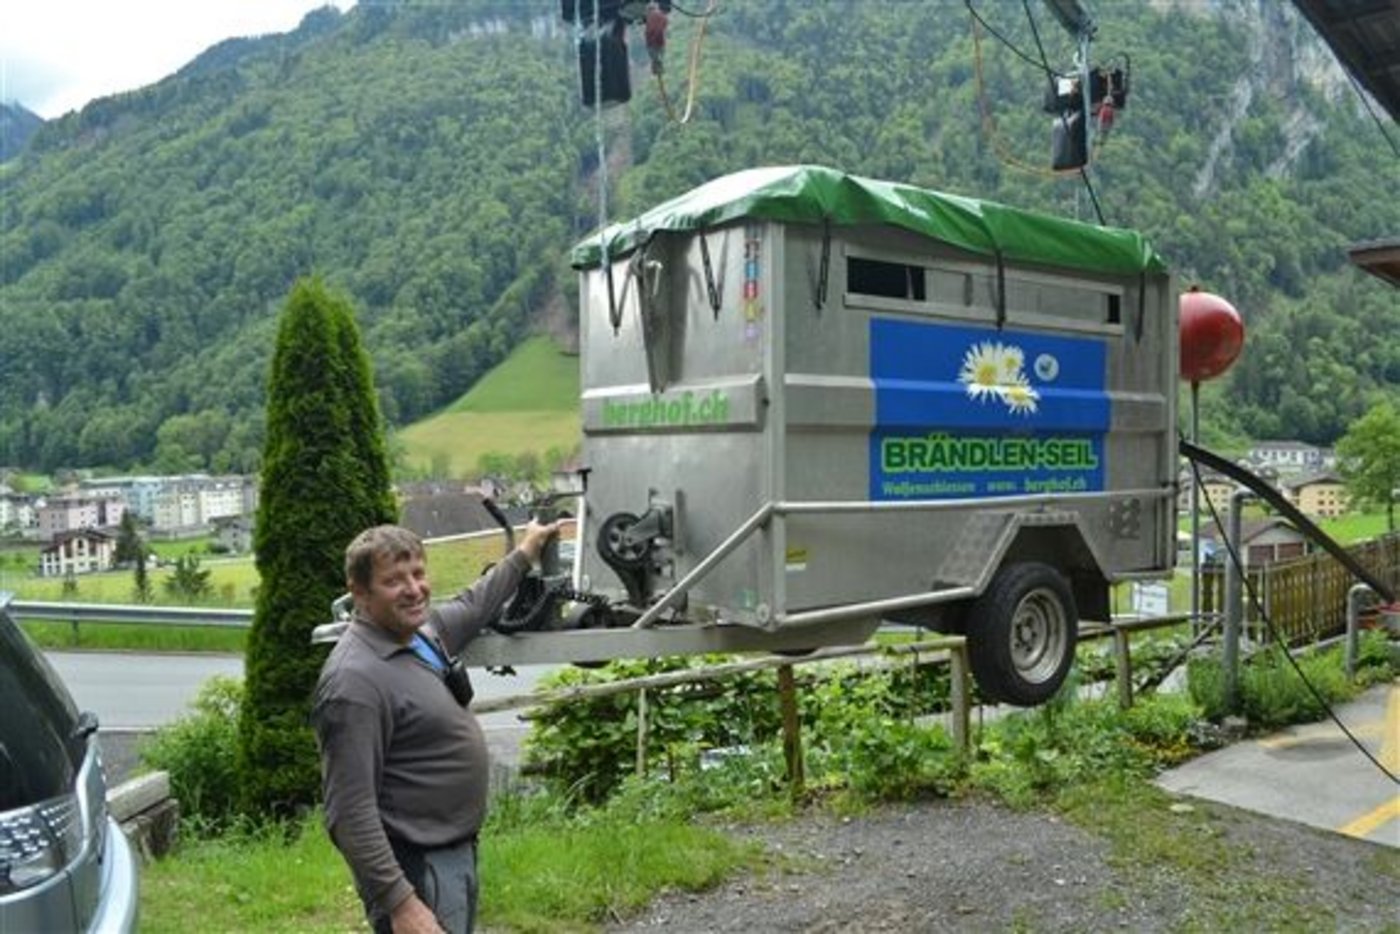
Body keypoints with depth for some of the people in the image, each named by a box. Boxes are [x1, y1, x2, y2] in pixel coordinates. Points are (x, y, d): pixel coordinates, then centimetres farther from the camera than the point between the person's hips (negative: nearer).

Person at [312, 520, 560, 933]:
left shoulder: (422, 629, 2)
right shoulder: (354, 680, -24)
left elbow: (471, 606, 25)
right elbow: (350, 814, -25)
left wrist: (524, 553, 32)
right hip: (416, 873, -9)